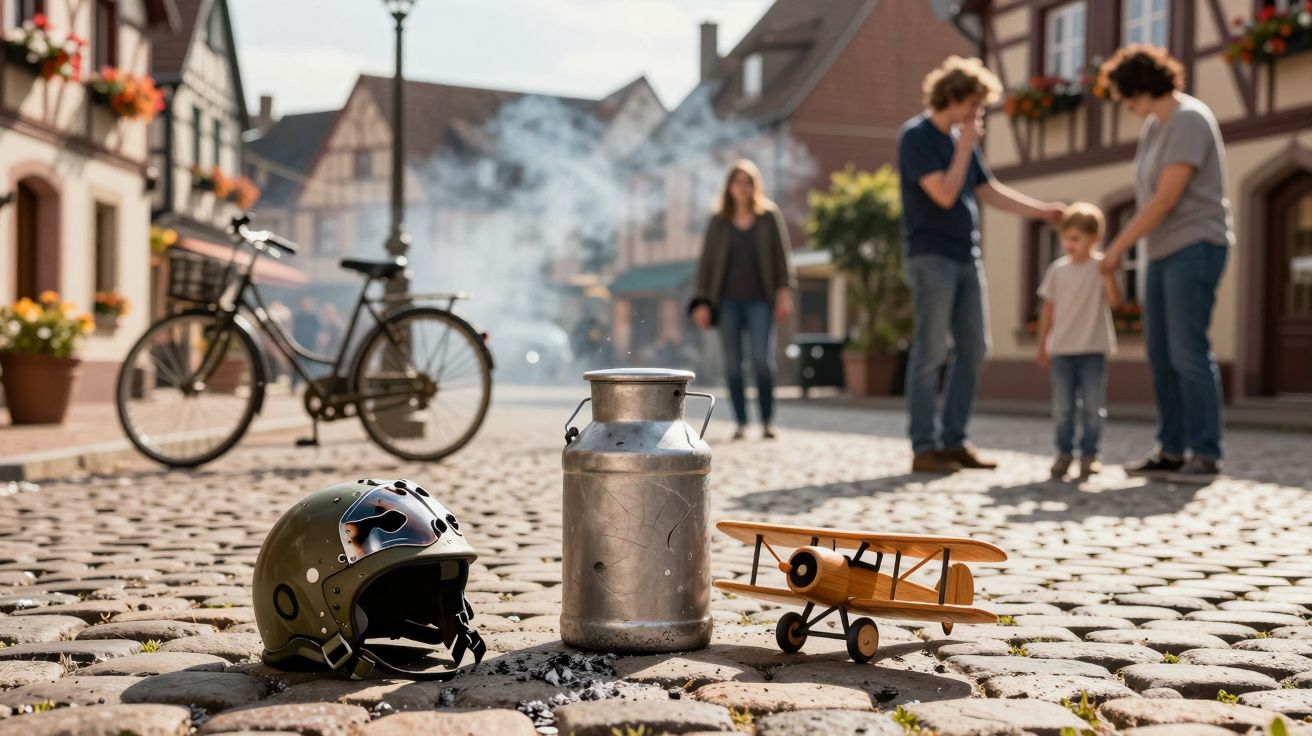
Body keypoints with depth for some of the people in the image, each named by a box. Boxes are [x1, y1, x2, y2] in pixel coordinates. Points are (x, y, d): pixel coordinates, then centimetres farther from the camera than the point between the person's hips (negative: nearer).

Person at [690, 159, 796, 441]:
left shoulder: (769, 215, 7)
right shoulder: (718, 221, 10)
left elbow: (782, 254, 5)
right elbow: (707, 262, 9)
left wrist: (784, 292, -4)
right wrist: (702, 302, 2)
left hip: (759, 299, -2)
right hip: (728, 300, 2)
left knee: (762, 358, -14)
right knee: (732, 363, -2)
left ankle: (767, 421, -5)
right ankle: (741, 423, 4)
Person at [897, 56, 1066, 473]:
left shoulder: (962, 139, 16)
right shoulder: (916, 136, -8)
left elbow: (989, 192, 20)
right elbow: (944, 194, -17)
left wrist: (1042, 211, 14)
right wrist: (966, 146, -9)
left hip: (966, 258, 8)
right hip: (931, 256, -8)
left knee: (973, 350, 7)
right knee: (931, 352, -8)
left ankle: (953, 440, 13)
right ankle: (924, 448, -4)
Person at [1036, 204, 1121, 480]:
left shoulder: (1101, 267, -3)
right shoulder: (1057, 269, 5)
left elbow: (1114, 301, -14)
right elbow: (1048, 309, 9)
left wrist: (1107, 274, -27)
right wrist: (1042, 346, 10)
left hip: (1093, 350, -2)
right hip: (1061, 349, 2)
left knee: (1093, 408, 1)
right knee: (1062, 407, 4)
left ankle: (1089, 453, 10)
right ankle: (1064, 452, 14)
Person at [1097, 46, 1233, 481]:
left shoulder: (1189, 121, -15)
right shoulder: (1155, 125, 15)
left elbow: (1165, 199, -20)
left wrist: (1118, 246, -15)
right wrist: (1123, 244, 15)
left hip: (1196, 247, -10)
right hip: (1165, 251, 10)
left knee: (1188, 351, -12)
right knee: (1161, 353, 7)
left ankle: (1206, 455, -6)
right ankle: (1172, 452, 11)